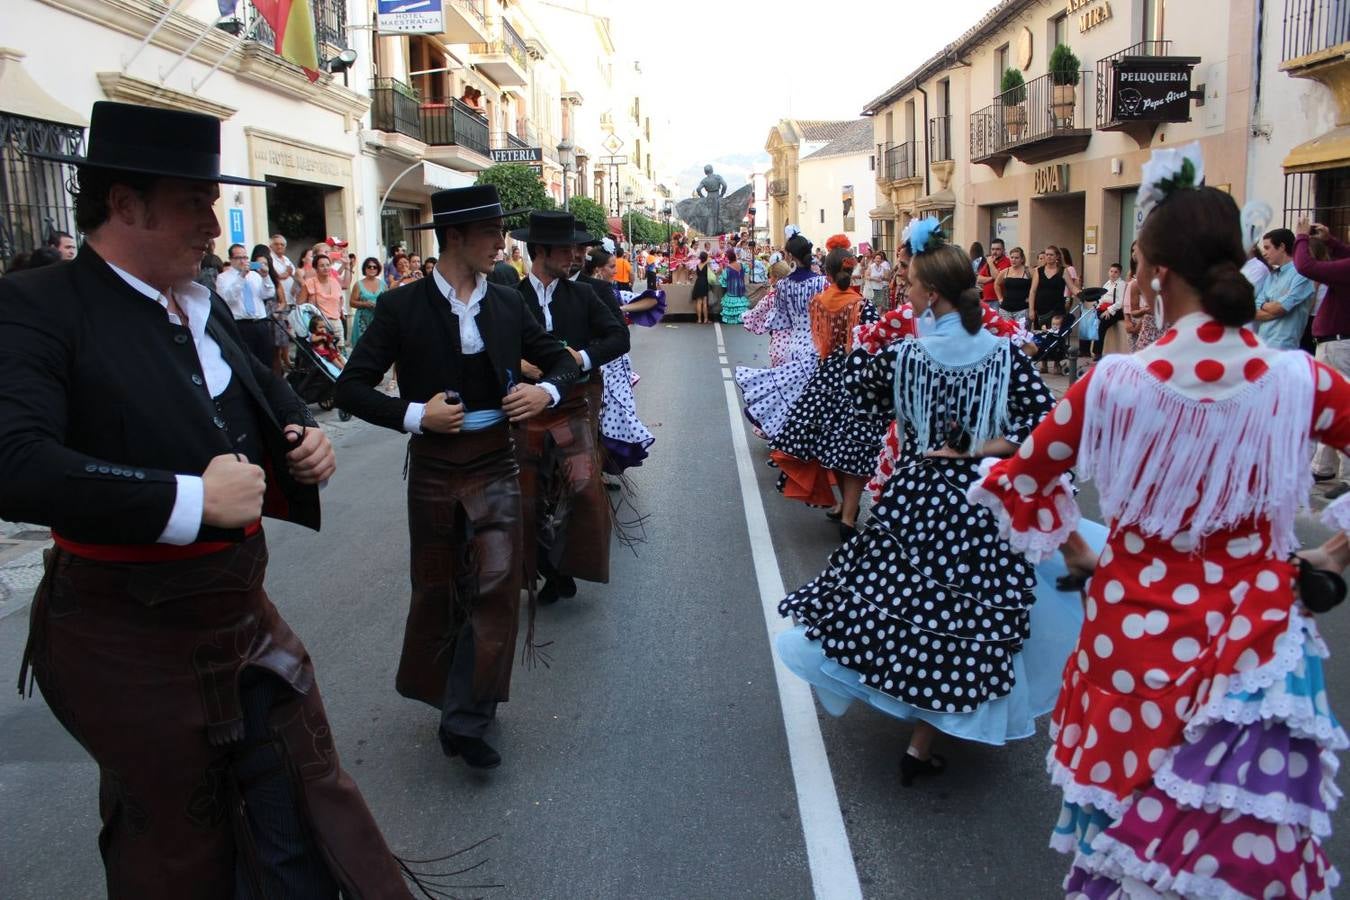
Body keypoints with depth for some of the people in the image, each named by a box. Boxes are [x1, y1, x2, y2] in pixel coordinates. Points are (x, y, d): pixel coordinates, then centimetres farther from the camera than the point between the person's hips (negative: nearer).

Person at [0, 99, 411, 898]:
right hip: (129, 644, -6)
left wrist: (307, 436, 0)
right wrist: (193, 499, -30)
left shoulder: (207, 307, 5)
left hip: (243, 612, 7)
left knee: (307, 795, 20)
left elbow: (267, 391, 22)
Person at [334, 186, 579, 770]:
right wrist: (415, 415, -18)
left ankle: (466, 720, 7)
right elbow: (351, 388, -6)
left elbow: (559, 358, 15)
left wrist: (548, 390, -6)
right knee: (436, 588, 12)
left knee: (496, 587, -5)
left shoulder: (506, 304, 2)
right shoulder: (401, 306, -7)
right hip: (434, 468, -1)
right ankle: (449, 697, 36)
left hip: (495, 464, 2)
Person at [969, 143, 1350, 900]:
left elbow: (1019, 482, -2)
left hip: (1140, 627, 0)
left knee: (1130, 819, 21)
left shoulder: (1114, 383, -14)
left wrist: (1079, 553, 12)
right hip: (1256, 630, 1)